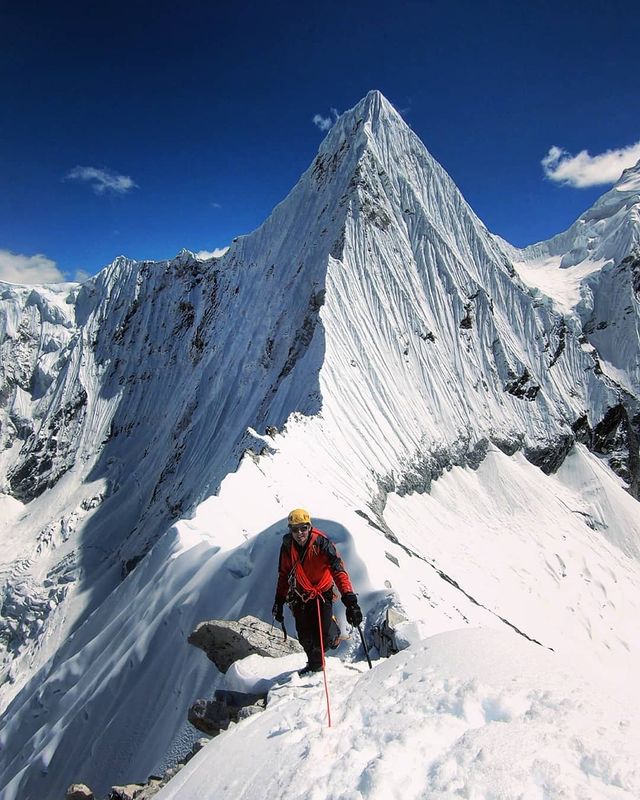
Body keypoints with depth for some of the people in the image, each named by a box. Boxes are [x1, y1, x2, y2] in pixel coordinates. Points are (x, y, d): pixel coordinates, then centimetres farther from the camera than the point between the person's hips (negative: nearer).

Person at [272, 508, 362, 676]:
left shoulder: (322, 543, -23)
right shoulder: (287, 546, -10)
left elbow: (339, 571, -28)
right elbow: (283, 575, 5)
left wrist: (349, 599, -37)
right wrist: (279, 601, 6)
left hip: (322, 594, -3)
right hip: (300, 597, 3)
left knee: (321, 635, -9)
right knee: (305, 637, 6)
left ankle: (316, 662, 22)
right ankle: (314, 663, 35)